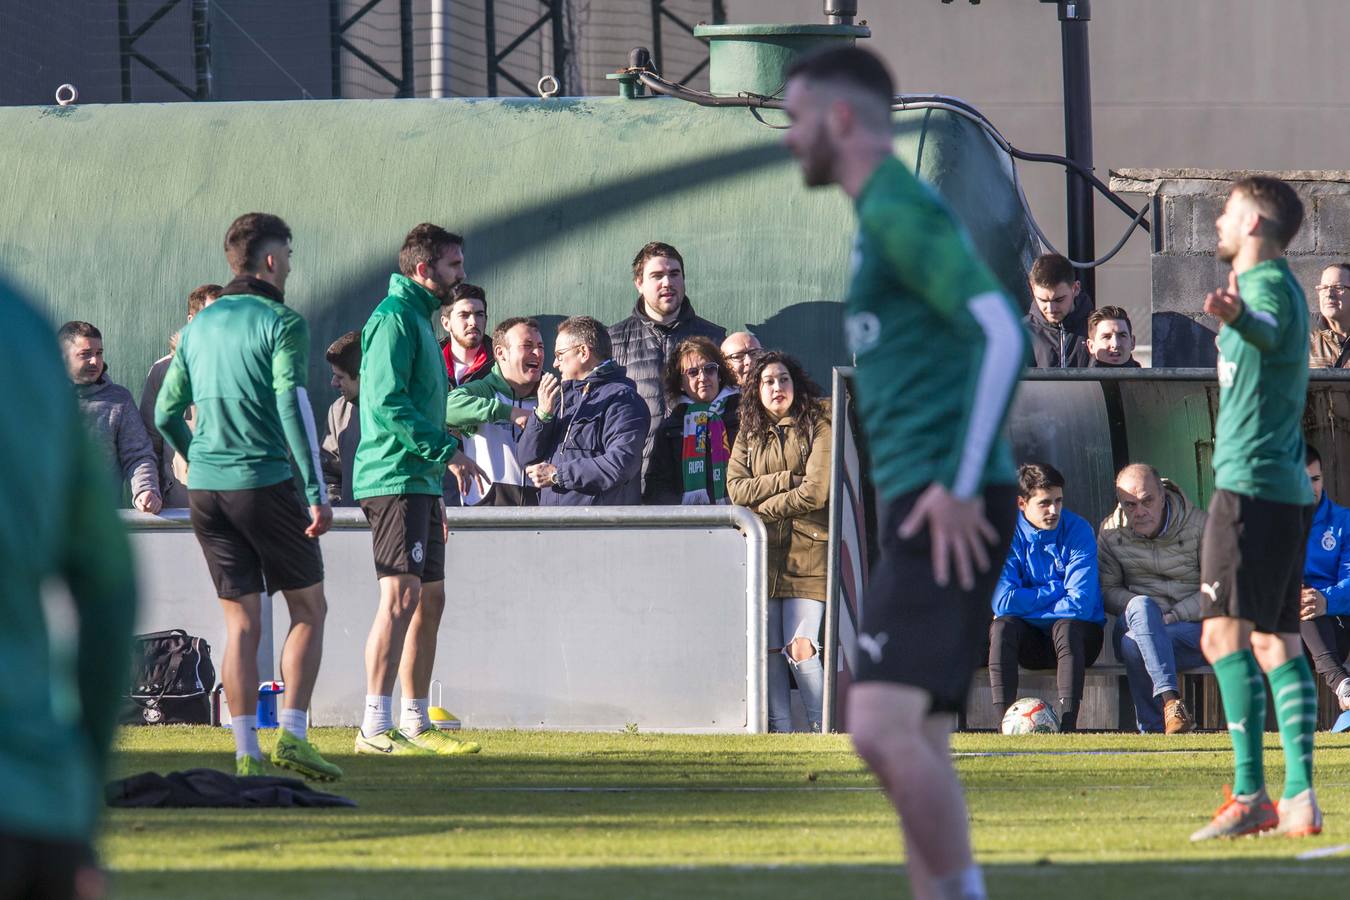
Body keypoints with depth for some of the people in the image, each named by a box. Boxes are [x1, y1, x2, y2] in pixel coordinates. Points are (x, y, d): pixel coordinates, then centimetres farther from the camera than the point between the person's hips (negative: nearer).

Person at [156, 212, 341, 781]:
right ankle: (291, 734, -4)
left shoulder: (198, 327, 13)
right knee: (309, 609, 7)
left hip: (206, 491, 5)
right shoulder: (282, 324, -6)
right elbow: (293, 408, -16)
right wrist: (316, 493, -17)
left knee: (241, 623, 7)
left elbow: (166, 414, 15)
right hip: (267, 483, -5)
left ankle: (246, 754, 2)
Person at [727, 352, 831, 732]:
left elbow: (814, 493, -9)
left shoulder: (817, 427, 1)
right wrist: (788, 480, -9)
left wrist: (763, 508, -1)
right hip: (763, 555, 4)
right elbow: (737, 487, 2)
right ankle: (779, 728, 5)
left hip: (807, 553, -4)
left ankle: (821, 726, -3)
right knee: (768, 650, 1)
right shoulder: (749, 433, 15)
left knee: (800, 649, -12)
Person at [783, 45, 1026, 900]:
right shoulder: (888, 216, 21)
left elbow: (1002, 334, -21)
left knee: (885, 727, -20)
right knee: (919, 747, 8)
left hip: (945, 513, -10)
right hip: (924, 510, 10)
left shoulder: (901, 212, -9)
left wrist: (962, 486, -20)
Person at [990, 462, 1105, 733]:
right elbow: (1004, 602, -17)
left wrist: (1028, 604, -17)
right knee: (1002, 626, -29)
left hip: (1078, 637, -2)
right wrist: (1056, 589, -15)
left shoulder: (1078, 530, -11)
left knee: (1066, 626, -34)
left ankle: (1068, 723, -43)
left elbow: (1079, 605, -20)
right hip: (1030, 642, 2)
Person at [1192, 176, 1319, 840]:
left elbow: (1270, 330, -39)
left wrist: (1237, 317, -61)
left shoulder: (1268, 284, -12)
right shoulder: (1268, 285, 20)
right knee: (1276, 642, 9)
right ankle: (1299, 798, 5)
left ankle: (1249, 794, -23)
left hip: (1250, 482, -10)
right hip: (1287, 486, 10)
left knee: (1226, 635, -15)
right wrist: (1235, 315, 66)